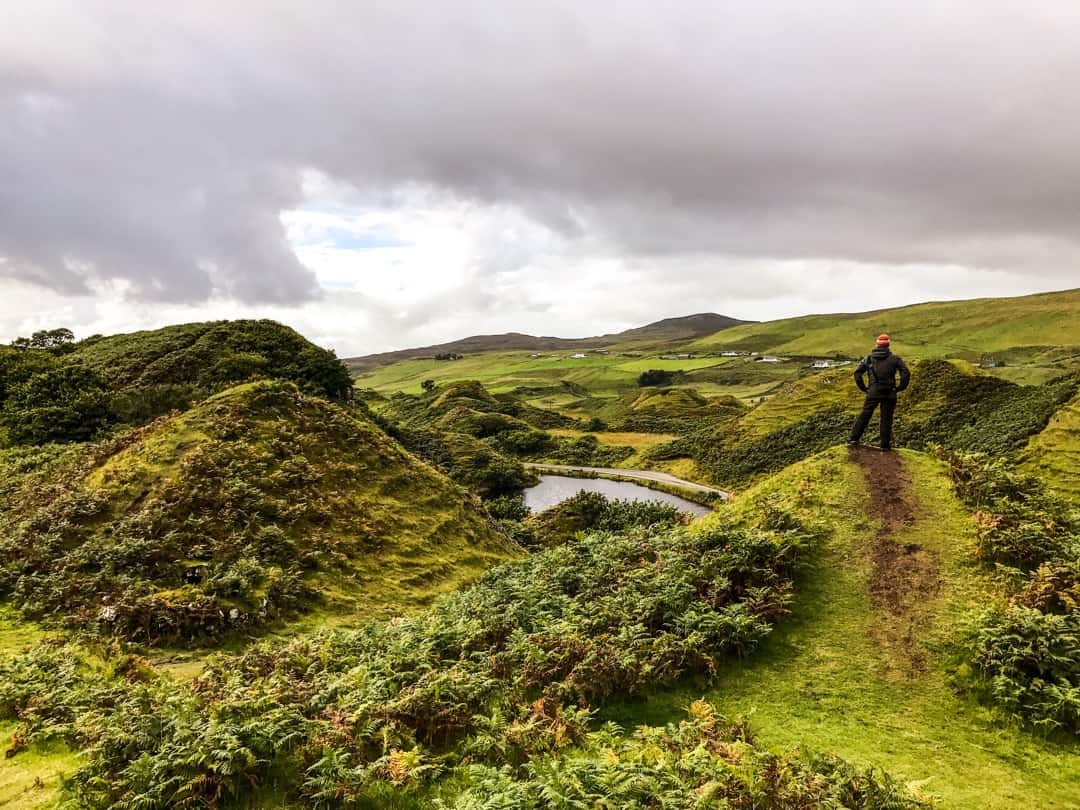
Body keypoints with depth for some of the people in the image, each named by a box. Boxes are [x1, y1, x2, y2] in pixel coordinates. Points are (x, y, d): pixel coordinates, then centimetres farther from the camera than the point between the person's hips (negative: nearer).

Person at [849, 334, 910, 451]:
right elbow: (906, 373, -5)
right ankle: (885, 444, 10)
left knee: (864, 415, 7)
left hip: (873, 392, 1)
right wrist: (900, 388, 3)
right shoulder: (894, 358, 2)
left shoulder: (869, 358, 7)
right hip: (889, 393, -1)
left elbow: (857, 373, 1)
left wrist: (863, 388, 6)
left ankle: (854, 440, 4)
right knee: (886, 418, 6)